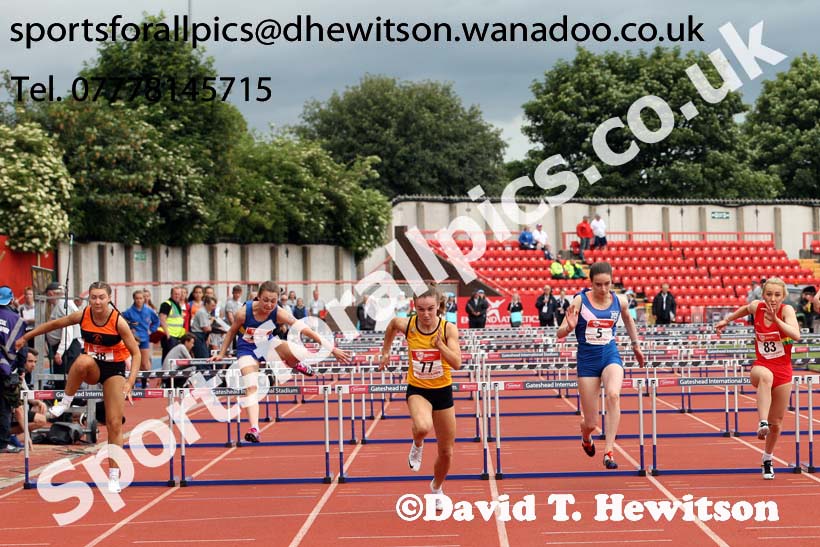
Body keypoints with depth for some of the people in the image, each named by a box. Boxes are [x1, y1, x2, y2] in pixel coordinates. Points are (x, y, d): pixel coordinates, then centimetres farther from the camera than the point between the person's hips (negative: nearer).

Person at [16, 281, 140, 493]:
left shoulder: (118, 322, -20)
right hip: (92, 368, 2)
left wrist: (130, 382, -27)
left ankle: (114, 477, 2)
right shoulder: (82, 316, -13)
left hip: (114, 368, -1)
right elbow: (55, 324, 3)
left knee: (114, 424, -7)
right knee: (82, 361, -38)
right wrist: (26, 337, 11)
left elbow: (136, 353, -14)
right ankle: (65, 403, -18)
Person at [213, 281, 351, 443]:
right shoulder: (244, 312, -26)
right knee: (251, 387, -20)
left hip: (267, 345, 1)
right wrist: (221, 354, 0)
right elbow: (231, 332, -6)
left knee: (291, 350, -30)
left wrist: (332, 349, -29)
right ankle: (254, 428, -24)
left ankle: (295, 364, 7)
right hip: (247, 349, -1)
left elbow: (304, 329, -27)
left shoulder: (279, 313, -24)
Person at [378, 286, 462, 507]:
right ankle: (417, 445, 2)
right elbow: (391, 325, 13)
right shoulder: (406, 325, -12)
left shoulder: (448, 328, -15)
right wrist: (385, 352, 18)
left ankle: (436, 487, 40)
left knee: (446, 452, 9)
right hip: (417, 390, -1)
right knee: (423, 427, -36)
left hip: (443, 391, 1)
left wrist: (440, 345, -35)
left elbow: (457, 364, -22)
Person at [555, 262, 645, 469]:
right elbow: (559, 334, -10)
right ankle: (586, 438, 43)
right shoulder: (580, 301, -10)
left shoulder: (619, 301, -2)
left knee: (613, 394, -33)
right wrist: (570, 327, -31)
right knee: (590, 424, 3)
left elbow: (628, 319, 22)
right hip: (587, 359, -1)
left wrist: (636, 345, 29)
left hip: (611, 355, 1)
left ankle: (608, 452, -30)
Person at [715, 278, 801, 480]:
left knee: (776, 424, 9)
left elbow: (796, 336, -32)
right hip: (761, 365, 0)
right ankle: (762, 423, -51)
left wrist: (775, 319, -38)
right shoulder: (756, 306, -6)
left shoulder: (787, 310, -14)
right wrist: (726, 320, 22)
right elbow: (745, 309, 20)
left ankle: (767, 459, 34)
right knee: (765, 376, -42)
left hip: (783, 371, 0)